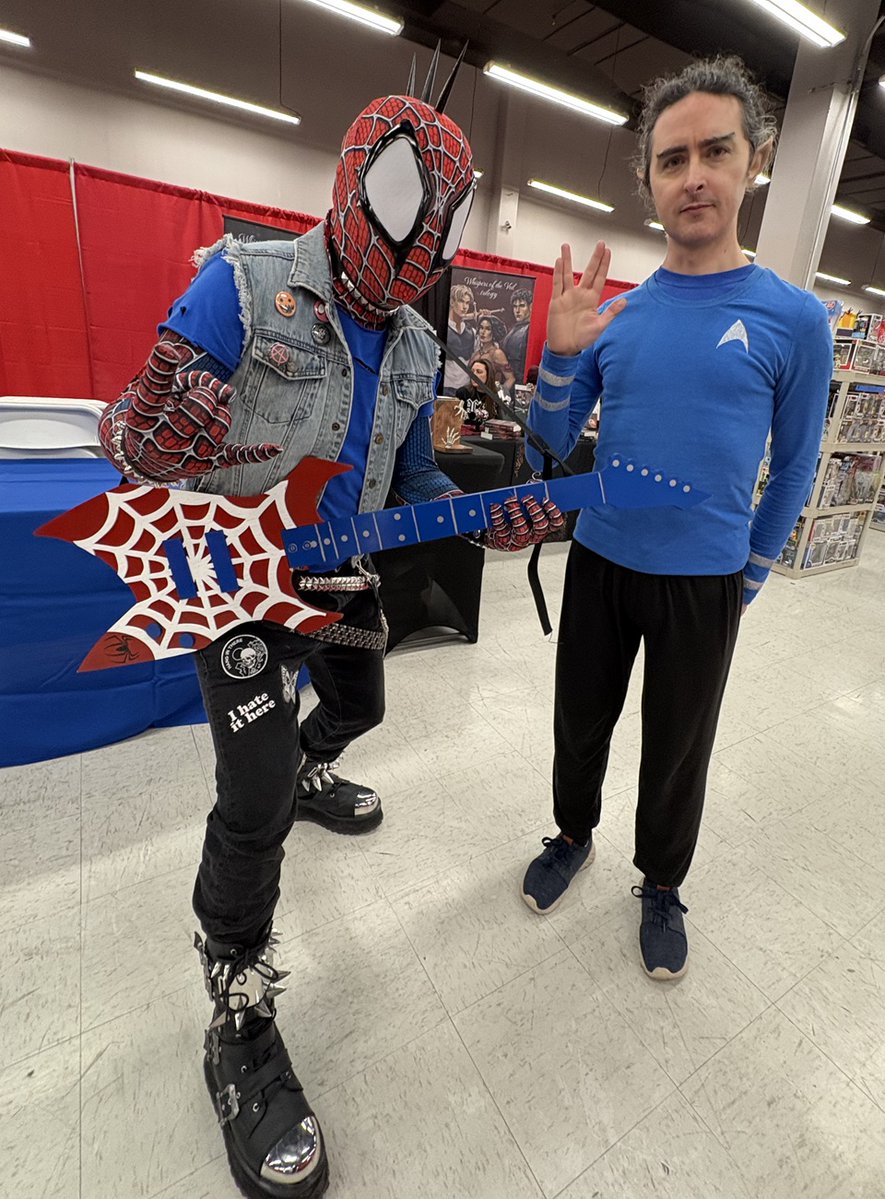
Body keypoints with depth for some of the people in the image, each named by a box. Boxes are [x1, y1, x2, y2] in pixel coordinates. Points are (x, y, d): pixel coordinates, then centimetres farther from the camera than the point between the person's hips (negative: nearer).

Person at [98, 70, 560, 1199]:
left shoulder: (413, 346, 6)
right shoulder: (241, 284, -13)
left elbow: (414, 484, 10)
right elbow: (126, 438, -13)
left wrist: (489, 519, -7)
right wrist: (154, 436, -36)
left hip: (341, 572, 7)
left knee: (356, 706, 24)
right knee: (253, 800, -13)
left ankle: (307, 774, 60)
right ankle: (240, 1029, 10)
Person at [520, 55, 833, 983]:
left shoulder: (794, 320, -5)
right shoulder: (614, 313, 2)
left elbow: (793, 467, 4)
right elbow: (549, 454, 0)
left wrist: (746, 579, 7)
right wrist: (560, 353, -15)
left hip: (705, 583, -2)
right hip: (598, 564, 2)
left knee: (677, 753, 14)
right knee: (580, 725, 17)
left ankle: (661, 885, 41)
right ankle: (573, 837, 45)